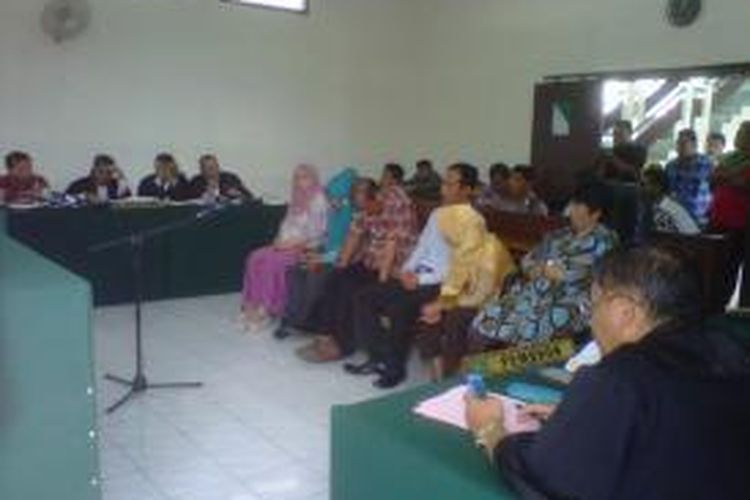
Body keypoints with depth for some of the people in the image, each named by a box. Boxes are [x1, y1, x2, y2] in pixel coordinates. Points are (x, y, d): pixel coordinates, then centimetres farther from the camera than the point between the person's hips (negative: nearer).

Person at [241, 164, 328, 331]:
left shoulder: (318, 202, -9)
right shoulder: (296, 201, 17)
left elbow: (316, 234, -15)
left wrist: (292, 243, -17)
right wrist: (280, 239, -2)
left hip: (305, 247, -8)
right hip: (287, 244, 8)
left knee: (272, 262, -29)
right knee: (256, 257, -15)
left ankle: (267, 309, -19)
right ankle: (253, 305, -15)